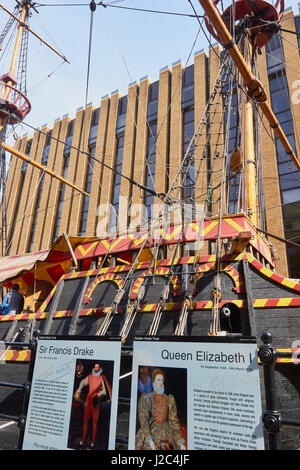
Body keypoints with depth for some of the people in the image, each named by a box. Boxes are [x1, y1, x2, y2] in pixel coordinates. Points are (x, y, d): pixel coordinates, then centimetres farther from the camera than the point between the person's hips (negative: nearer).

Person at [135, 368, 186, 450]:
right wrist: (149, 439, -16)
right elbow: (143, 419, -5)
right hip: (149, 432, -2)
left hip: (166, 433, 2)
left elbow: (174, 421, 11)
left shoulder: (169, 399, 11)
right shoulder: (146, 398, 2)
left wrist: (181, 442, 5)